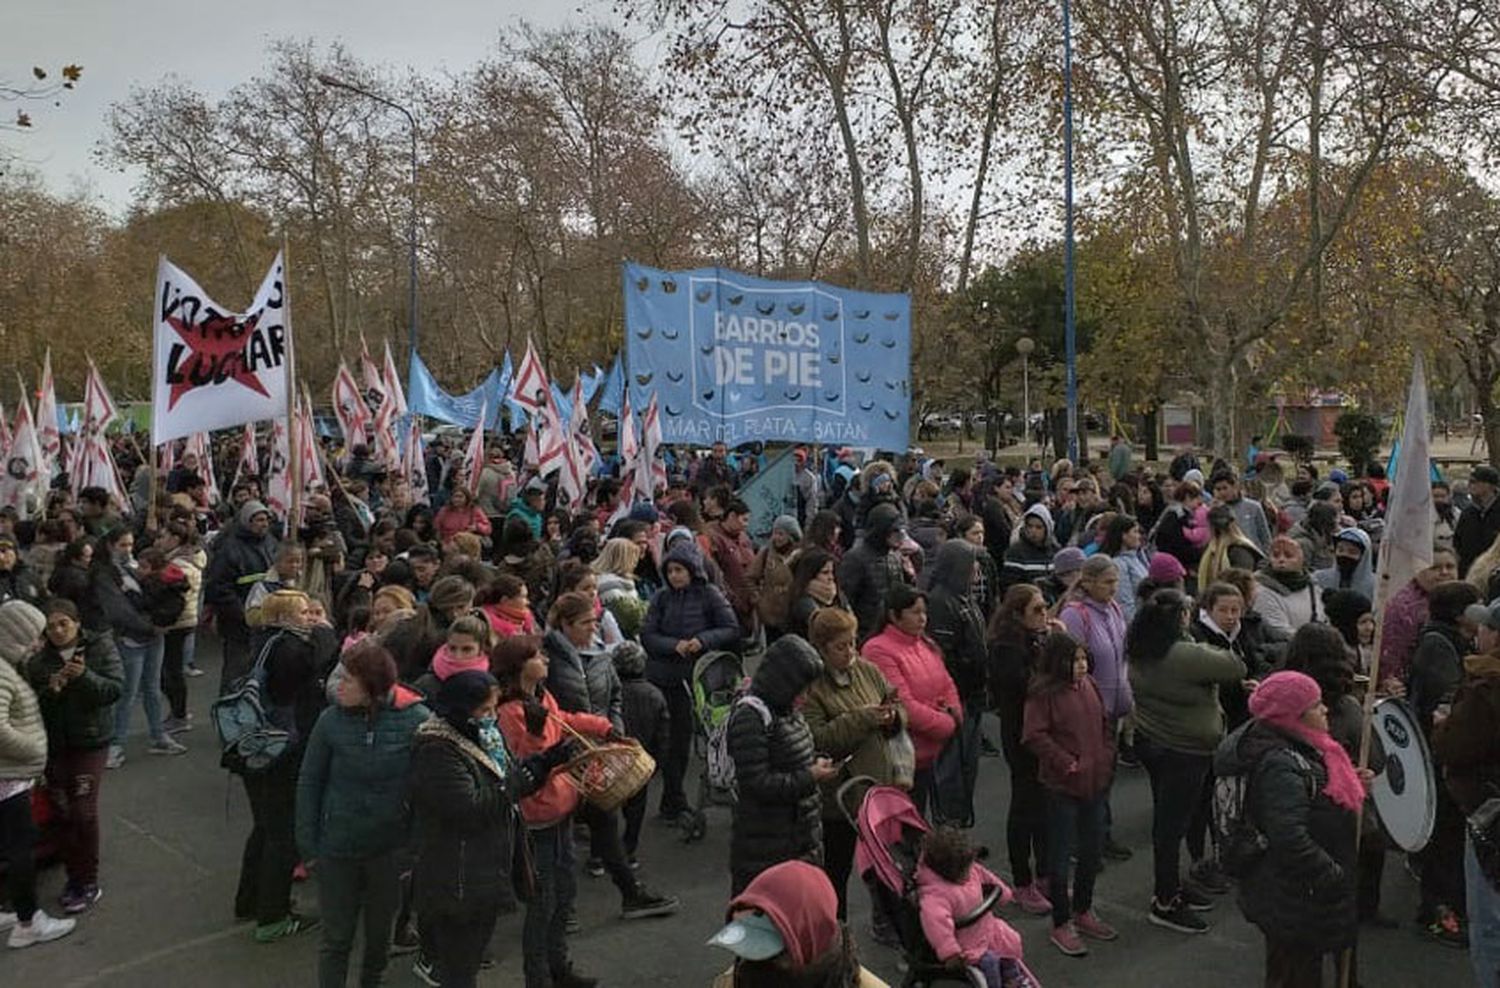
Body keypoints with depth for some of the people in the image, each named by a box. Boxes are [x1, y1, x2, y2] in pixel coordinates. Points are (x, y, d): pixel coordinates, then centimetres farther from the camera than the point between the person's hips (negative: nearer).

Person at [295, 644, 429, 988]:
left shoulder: (416, 720, -15)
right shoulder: (331, 720, -12)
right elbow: (309, 782, -2)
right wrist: (308, 845, -2)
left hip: (390, 849, 0)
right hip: (338, 847, 0)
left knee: (379, 933, 21)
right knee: (336, 938, 10)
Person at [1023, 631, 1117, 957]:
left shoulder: (1089, 685, 7)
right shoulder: (1043, 694, -15)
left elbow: (1105, 724, 17)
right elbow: (1033, 736, -18)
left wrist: (1107, 756, 6)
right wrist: (1066, 762, -18)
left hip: (1096, 782, 7)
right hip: (1063, 785, -7)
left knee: (1093, 850, 18)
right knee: (1061, 854, 2)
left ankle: (1083, 911, 36)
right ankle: (1061, 925, 14)